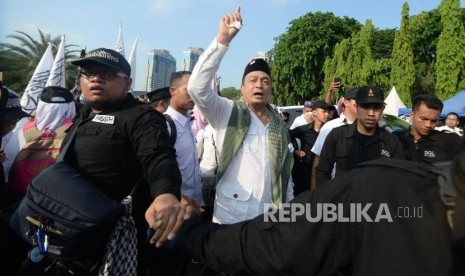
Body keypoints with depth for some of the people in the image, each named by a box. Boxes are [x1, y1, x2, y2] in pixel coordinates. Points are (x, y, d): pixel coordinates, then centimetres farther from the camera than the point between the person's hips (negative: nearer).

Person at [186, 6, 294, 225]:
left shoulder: (279, 125, 8)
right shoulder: (228, 113, -3)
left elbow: (285, 171, 13)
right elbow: (197, 87, -20)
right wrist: (223, 39, -23)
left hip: (270, 218, 4)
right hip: (230, 216, -3)